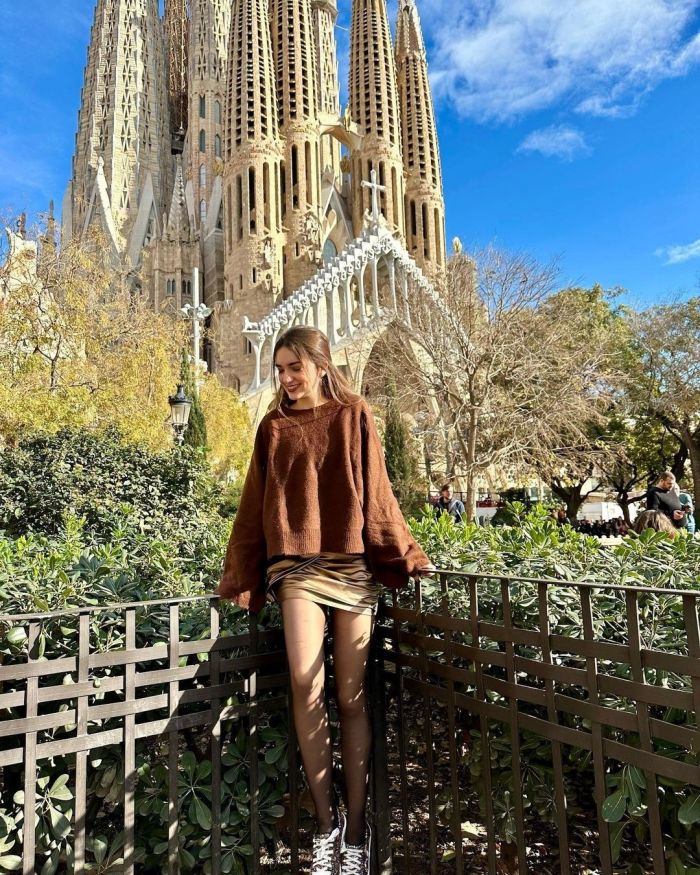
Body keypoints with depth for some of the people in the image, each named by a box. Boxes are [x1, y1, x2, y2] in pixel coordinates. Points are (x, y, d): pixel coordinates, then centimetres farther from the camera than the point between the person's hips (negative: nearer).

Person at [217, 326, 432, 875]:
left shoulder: (353, 416, 5)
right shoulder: (274, 427, 9)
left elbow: (377, 494, 6)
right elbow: (255, 504, 11)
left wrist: (405, 555, 5)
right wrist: (239, 573, 12)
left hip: (353, 564, -1)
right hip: (297, 564, 1)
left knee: (351, 698, 3)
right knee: (306, 688, -14)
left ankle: (355, 829, 19)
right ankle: (325, 821, 7)